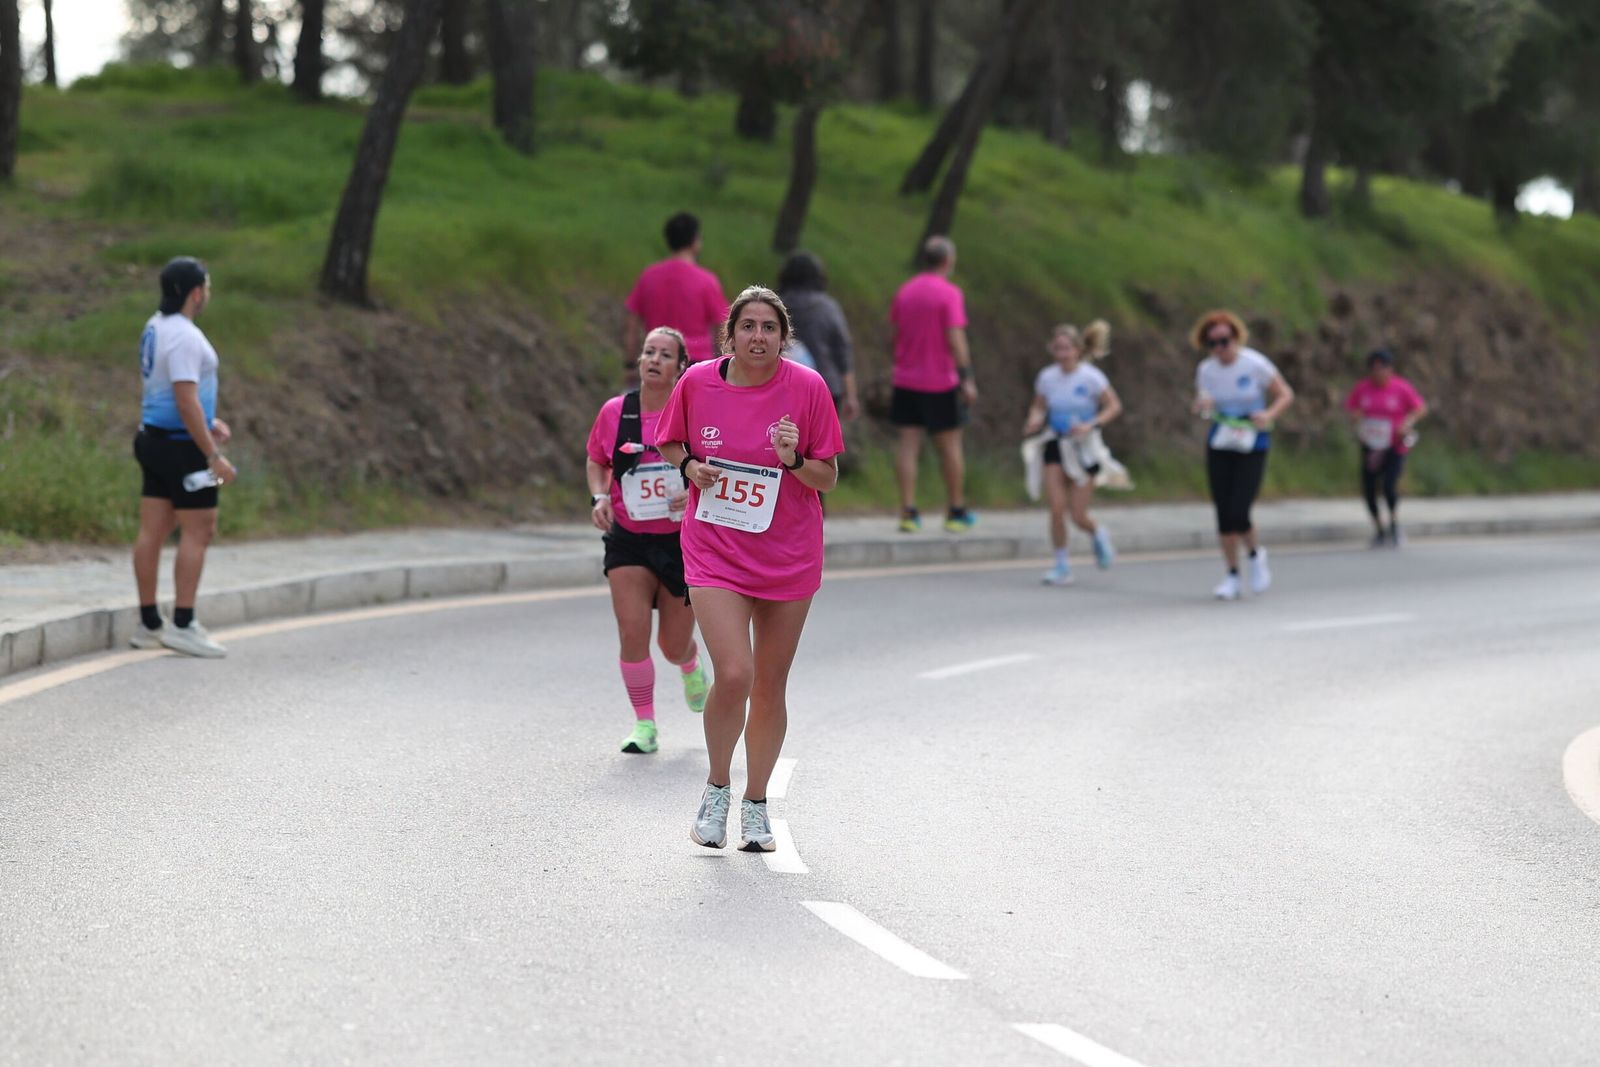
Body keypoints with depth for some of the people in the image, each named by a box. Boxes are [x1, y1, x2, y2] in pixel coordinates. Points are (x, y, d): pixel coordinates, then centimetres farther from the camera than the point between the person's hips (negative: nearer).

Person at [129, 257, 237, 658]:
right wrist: (214, 456, -22)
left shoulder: (155, 327, 12)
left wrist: (208, 422, 24)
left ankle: (149, 624, 13)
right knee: (197, 531, -4)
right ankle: (183, 625, -5)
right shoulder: (184, 336, -19)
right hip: (182, 444, -9)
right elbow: (186, 402, -23)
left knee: (152, 531, 9)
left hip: (154, 440, 9)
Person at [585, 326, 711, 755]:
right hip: (629, 540, 1)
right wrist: (599, 496, -6)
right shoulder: (615, 412, -3)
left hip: (682, 541, -1)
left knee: (674, 645, 7)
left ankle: (691, 668, 46)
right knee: (632, 632, -13)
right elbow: (596, 462, 13)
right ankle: (644, 726, 3)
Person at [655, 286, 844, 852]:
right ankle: (717, 787, 8)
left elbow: (829, 478, -1)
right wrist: (690, 467, -8)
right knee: (733, 675, -16)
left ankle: (755, 803, 25)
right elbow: (670, 445, 13)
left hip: (788, 557, 1)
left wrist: (795, 460, -21)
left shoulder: (807, 387, -7)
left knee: (770, 685, 8)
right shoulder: (697, 382, -5)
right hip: (714, 550, -1)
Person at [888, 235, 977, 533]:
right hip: (940, 383, -4)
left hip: (906, 380, 4)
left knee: (908, 443, 2)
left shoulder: (904, 292, 5)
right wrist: (967, 378, -18)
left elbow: (895, 333, 11)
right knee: (950, 445, 7)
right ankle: (957, 512, 15)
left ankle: (908, 511, -6)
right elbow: (955, 338, -18)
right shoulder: (949, 294, -11)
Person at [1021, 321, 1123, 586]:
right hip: (1056, 446, 3)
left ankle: (1098, 535, 33)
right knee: (1057, 508, -10)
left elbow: (1114, 406, -7)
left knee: (1078, 516, -3)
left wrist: (1091, 425, -21)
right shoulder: (1047, 377, -2)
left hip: (1084, 448, -3)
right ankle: (1061, 567, 4)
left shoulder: (1091, 377, -12)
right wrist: (1034, 423, -10)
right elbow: (1038, 407, 12)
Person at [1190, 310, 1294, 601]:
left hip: (1252, 447, -4)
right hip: (1219, 446, 4)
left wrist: (1269, 415, -24)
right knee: (1223, 514, 1)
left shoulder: (1254, 364, -12)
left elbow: (1286, 395, -5)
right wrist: (1202, 407, -14)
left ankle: (1256, 554, 18)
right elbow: (1200, 406, 11)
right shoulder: (1206, 370, -1)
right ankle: (1232, 576, 15)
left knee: (1238, 514, -13)